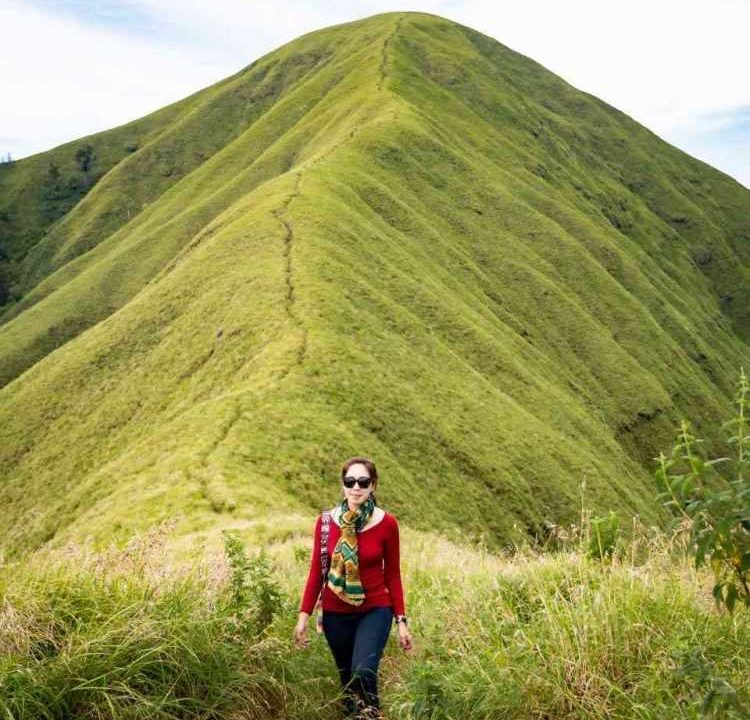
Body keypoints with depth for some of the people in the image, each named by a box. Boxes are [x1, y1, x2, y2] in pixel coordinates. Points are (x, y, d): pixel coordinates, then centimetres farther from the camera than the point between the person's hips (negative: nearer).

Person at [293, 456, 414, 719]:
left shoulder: (387, 523, -8)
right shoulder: (325, 522, -5)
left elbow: (393, 575, -2)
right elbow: (316, 571, 1)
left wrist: (401, 621, -2)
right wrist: (304, 615, -3)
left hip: (375, 611, -2)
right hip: (336, 613, 2)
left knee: (364, 674, -21)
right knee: (347, 680, 12)